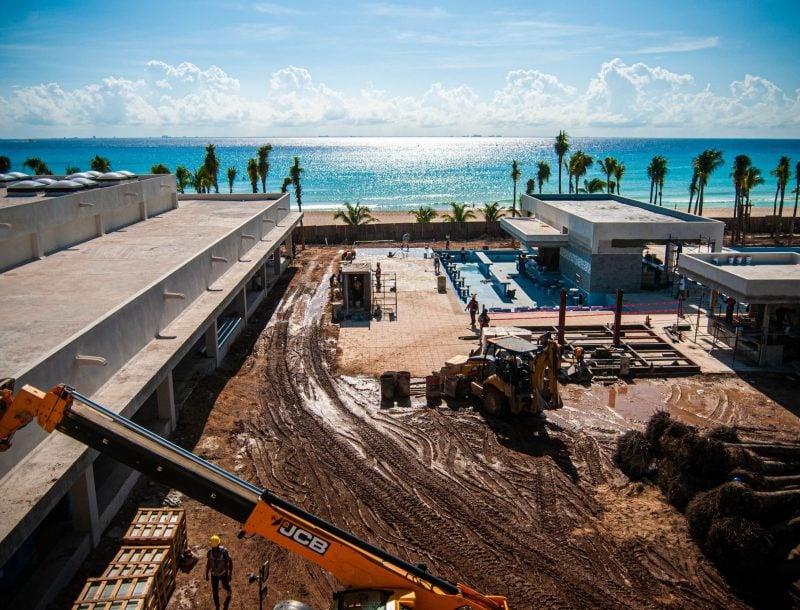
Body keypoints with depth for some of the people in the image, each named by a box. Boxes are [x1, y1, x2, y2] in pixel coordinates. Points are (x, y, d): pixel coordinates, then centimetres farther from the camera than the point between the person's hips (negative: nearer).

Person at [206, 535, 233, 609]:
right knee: (215, 591, 8)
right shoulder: (210, 551, -23)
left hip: (223, 573, -2)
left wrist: (230, 575, -17)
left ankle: (228, 589, 64)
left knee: (225, 586, 25)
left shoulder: (224, 551, -34)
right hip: (214, 574, 2)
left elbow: (230, 563, -20)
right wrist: (207, 574, 5)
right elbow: (208, 563, -5)